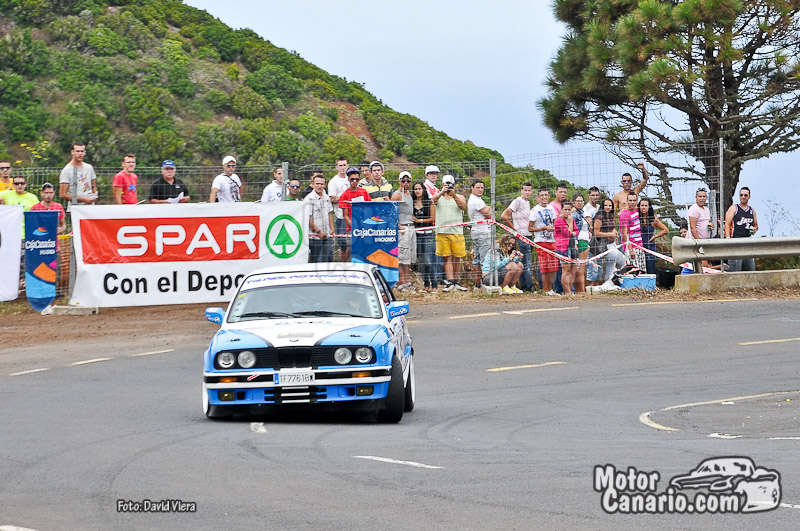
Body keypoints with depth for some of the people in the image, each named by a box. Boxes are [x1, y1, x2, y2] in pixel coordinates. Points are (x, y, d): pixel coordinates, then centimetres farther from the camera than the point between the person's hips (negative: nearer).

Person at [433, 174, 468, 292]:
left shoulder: (459, 197, 11)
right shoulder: (439, 196, 10)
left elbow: (463, 207, -9)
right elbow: (433, 200, -13)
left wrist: (454, 195, -24)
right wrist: (442, 193, -33)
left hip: (457, 232, 1)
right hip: (442, 232, -1)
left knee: (457, 258, 4)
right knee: (447, 258, -4)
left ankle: (456, 282, 14)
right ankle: (450, 282, -8)